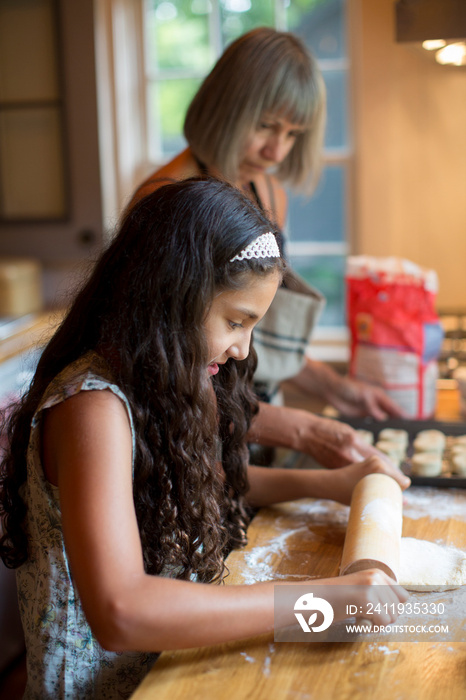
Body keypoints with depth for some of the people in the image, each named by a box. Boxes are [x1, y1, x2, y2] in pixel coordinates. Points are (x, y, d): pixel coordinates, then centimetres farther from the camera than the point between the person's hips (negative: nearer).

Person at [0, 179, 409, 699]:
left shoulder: (166, 382, 3)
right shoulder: (93, 404, -23)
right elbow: (119, 612, -33)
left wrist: (328, 483, 10)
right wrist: (320, 599, -31)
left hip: (172, 656, 8)